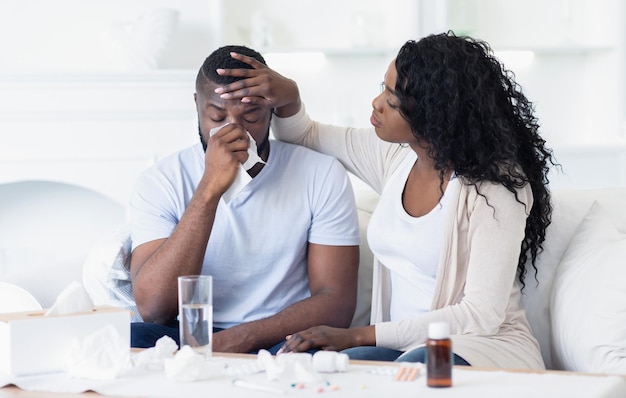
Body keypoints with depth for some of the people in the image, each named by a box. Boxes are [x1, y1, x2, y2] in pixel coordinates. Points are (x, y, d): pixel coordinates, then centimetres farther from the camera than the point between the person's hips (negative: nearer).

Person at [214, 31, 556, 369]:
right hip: (405, 347, 4)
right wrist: (287, 97, -1)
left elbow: (482, 315, -19)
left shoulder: (496, 186, -15)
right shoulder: (395, 154, 5)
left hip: (484, 349, -4)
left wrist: (358, 336, -19)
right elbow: (303, 135, 24)